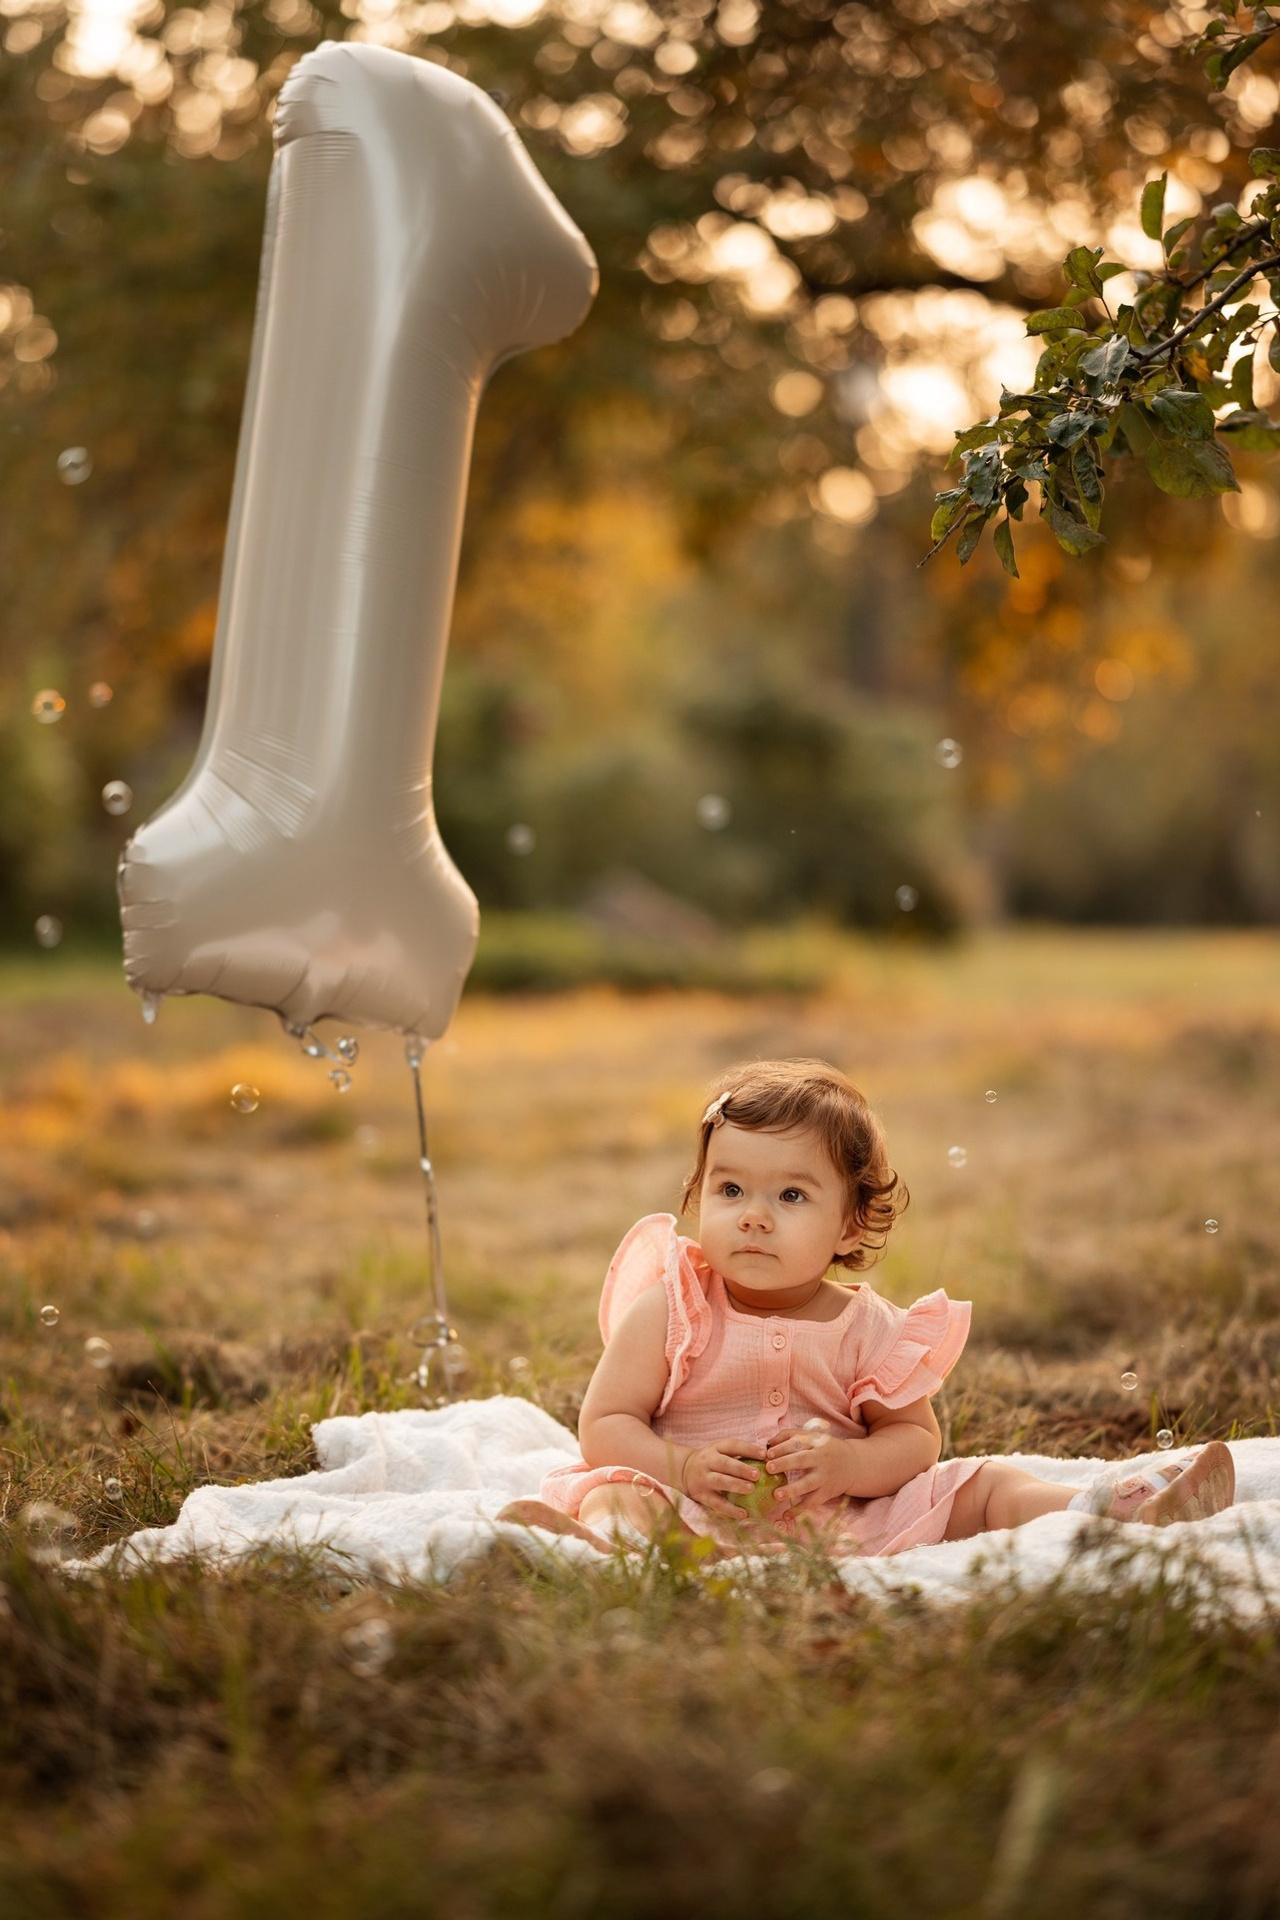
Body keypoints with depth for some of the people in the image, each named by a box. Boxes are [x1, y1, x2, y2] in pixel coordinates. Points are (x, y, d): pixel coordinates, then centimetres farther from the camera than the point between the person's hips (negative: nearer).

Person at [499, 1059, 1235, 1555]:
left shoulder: (868, 1330, 4)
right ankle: (594, 1544, -67)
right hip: (704, 1520, -3)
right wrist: (681, 1467, -21)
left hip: (842, 1520, 4)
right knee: (623, 1498, -34)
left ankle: (1117, 1511, -20)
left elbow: (917, 1438, 6)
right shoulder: (667, 1312, -1)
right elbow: (606, 1423, -2)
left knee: (984, 1485, -2)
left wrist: (848, 1465, -16)